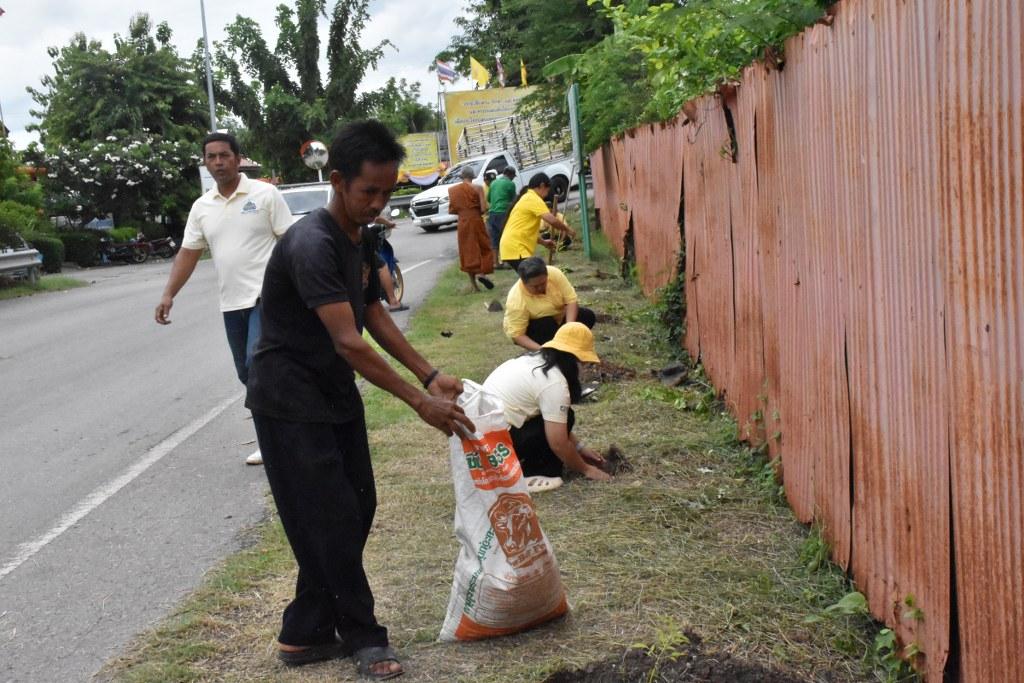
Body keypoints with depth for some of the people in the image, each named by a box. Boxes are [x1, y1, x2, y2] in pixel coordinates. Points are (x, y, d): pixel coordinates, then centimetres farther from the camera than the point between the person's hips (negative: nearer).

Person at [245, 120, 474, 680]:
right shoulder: (311, 245, -25)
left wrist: (430, 376, 3)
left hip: (335, 395, 9)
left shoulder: (362, 240, 5)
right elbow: (349, 343, -29)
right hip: (289, 402, -9)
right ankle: (361, 636, 11)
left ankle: (305, 634, 18)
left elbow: (375, 317, 13)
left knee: (355, 513, 9)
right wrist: (419, 402, -26)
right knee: (332, 523, -4)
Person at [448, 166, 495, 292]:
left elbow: (451, 209, 4)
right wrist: (476, 212, 7)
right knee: (483, 247, 12)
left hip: (462, 223, 3)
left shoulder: (452, 190, 2)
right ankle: (481, 273, -12)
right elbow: (484, 208, -12)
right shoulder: (477, 188, -7)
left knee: (467, 251, 9)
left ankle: (473, 284, 9)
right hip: (476, 221, -3)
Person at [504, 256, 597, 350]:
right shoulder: (516, 300, -34)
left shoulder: (554, 273, -26)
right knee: (547, 324, -35)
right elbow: (516, 334, -32)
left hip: (559, 316, 5)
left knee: (588, 316, -14)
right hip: (533, 327, -5)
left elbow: (571, 300, -21)